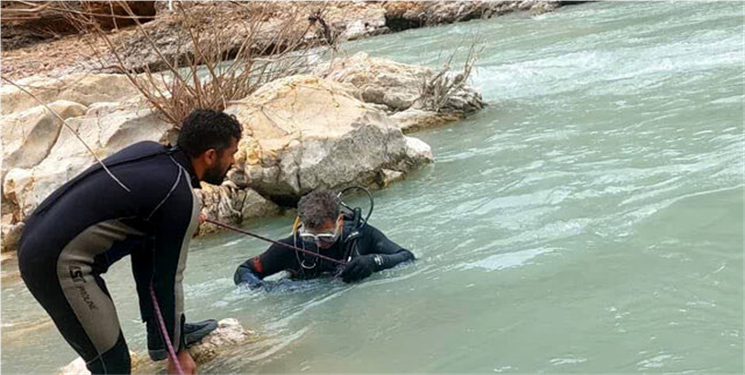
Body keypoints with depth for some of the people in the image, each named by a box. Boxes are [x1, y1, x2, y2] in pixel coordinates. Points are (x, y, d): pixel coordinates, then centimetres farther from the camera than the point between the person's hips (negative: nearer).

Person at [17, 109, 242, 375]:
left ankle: (160, 338, 31)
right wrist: (179, 352, 1)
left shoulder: (148, 149, 7)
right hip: (59, 263, -9)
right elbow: (168, 280, -8)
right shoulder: (181, 198, -15)